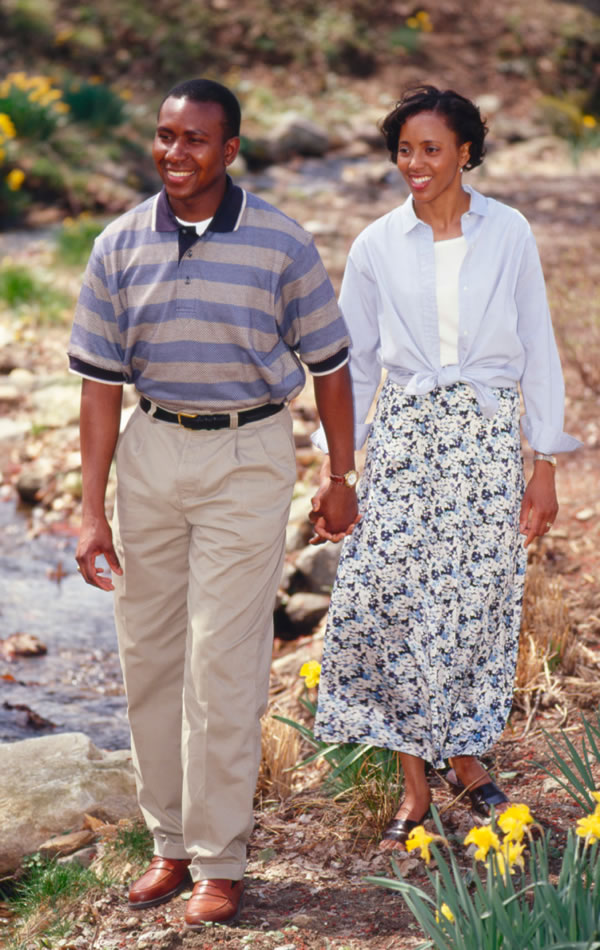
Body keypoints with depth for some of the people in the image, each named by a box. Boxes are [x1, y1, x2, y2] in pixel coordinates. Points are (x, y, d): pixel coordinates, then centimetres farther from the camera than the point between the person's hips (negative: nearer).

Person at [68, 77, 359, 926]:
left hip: (247, 457, -3)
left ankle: (219, 861, 7)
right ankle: (171, 840, 24)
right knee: (147, 655, 9)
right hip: (152, 450, 4)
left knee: (223, 662, -4)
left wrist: (342, 480, 6)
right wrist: (92, 511, -1)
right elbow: (101, 381, 3)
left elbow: (328, 364, 3)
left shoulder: (281, 244, -6)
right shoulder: (121, 248, 0)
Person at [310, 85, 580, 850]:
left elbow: (536, 350, 4)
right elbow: (353, 362, 7)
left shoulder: (508, 234, 1)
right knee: (397, 600, -5)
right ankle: (415, 787, 8)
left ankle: (465, 753, 27)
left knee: (478, 599, 3)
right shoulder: (377, 247, 2)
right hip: (403, 437, 0)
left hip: (487, 437, 0)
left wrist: (544, 465, 2)